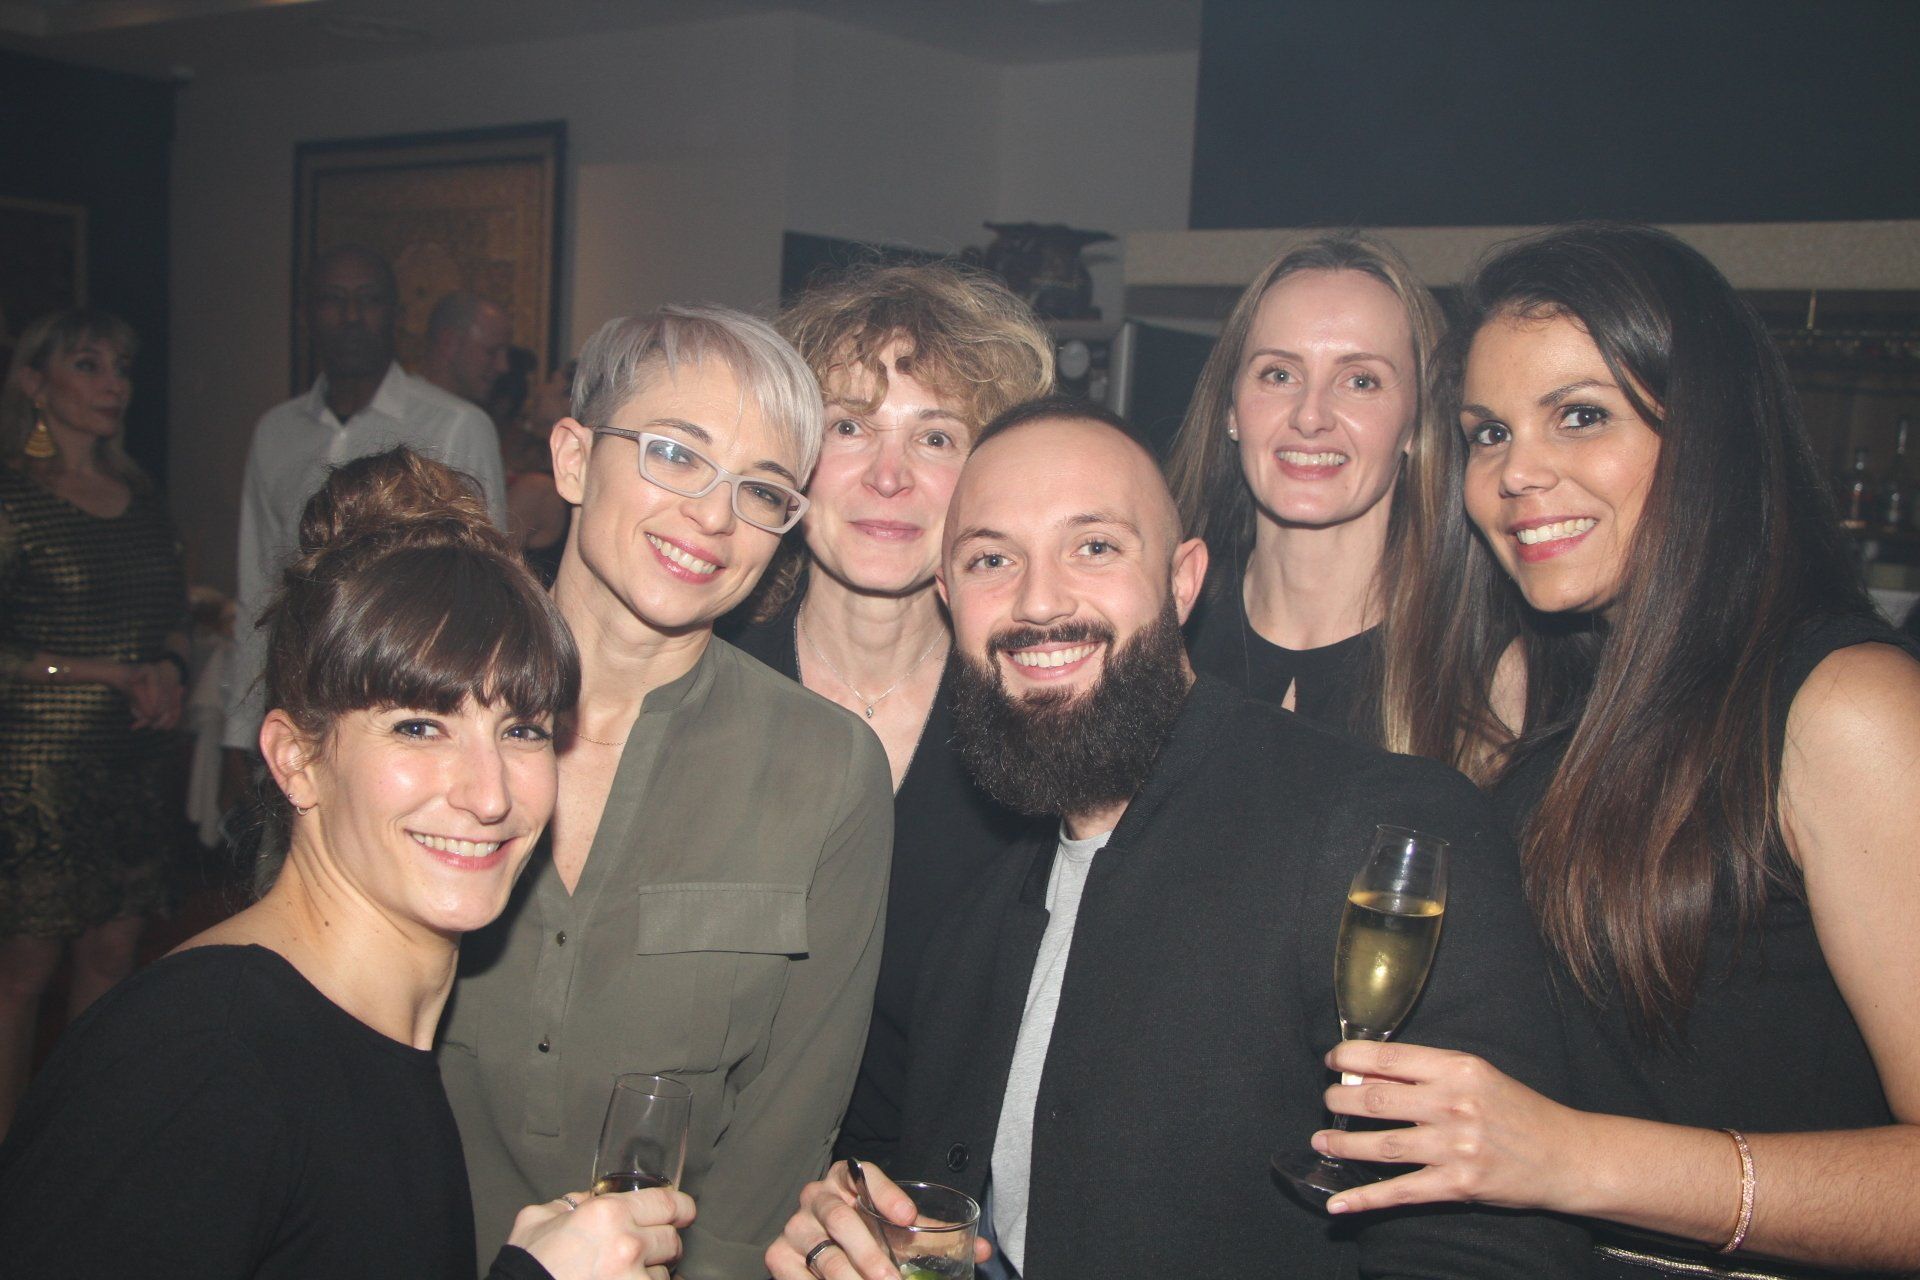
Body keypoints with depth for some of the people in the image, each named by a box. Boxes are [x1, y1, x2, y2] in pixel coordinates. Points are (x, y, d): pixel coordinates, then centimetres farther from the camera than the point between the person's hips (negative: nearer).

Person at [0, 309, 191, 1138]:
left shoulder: (142, 501, 11)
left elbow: (175, 616, 19)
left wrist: (169, 670, -1)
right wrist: (107, 673, -13)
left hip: (138, 761, 6)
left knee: (111, 957, 10)